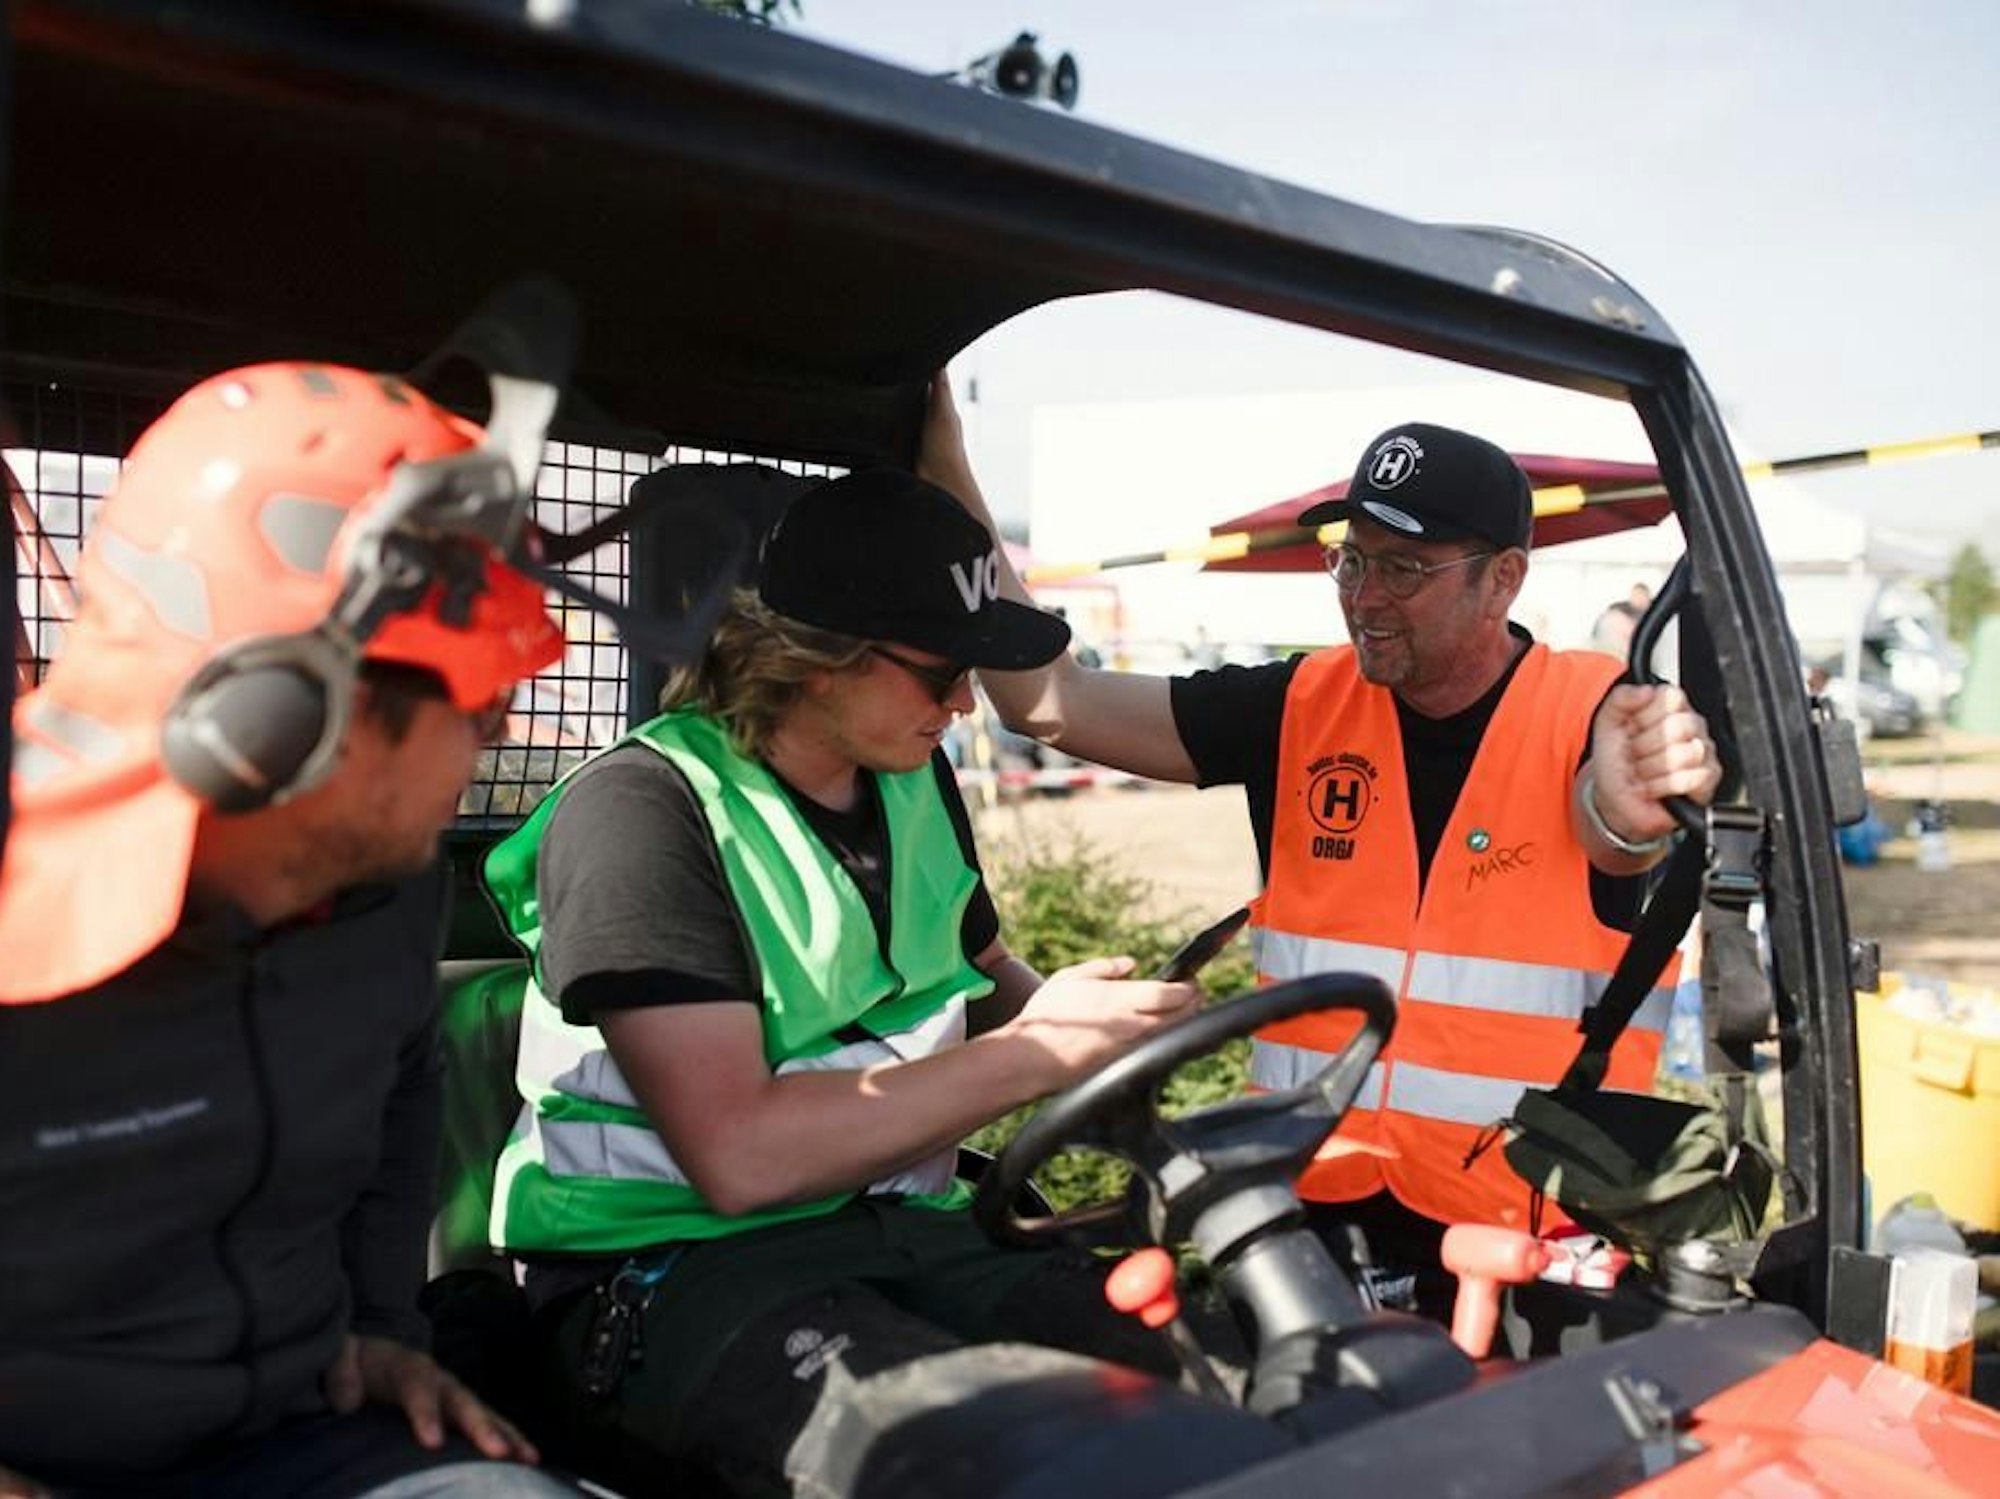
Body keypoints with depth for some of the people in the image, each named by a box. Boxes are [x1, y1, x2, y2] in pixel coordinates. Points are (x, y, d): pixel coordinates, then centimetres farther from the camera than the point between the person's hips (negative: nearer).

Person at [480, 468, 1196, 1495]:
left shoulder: (911, 777, 9)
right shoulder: (643, 809, -15)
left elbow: (986, 976, 25)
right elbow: (738, 1157, -22)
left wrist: (1096, 1027, 2)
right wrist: (1034, 1055, -18)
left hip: (901, 1223, 7)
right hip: (674, 1259, -6)